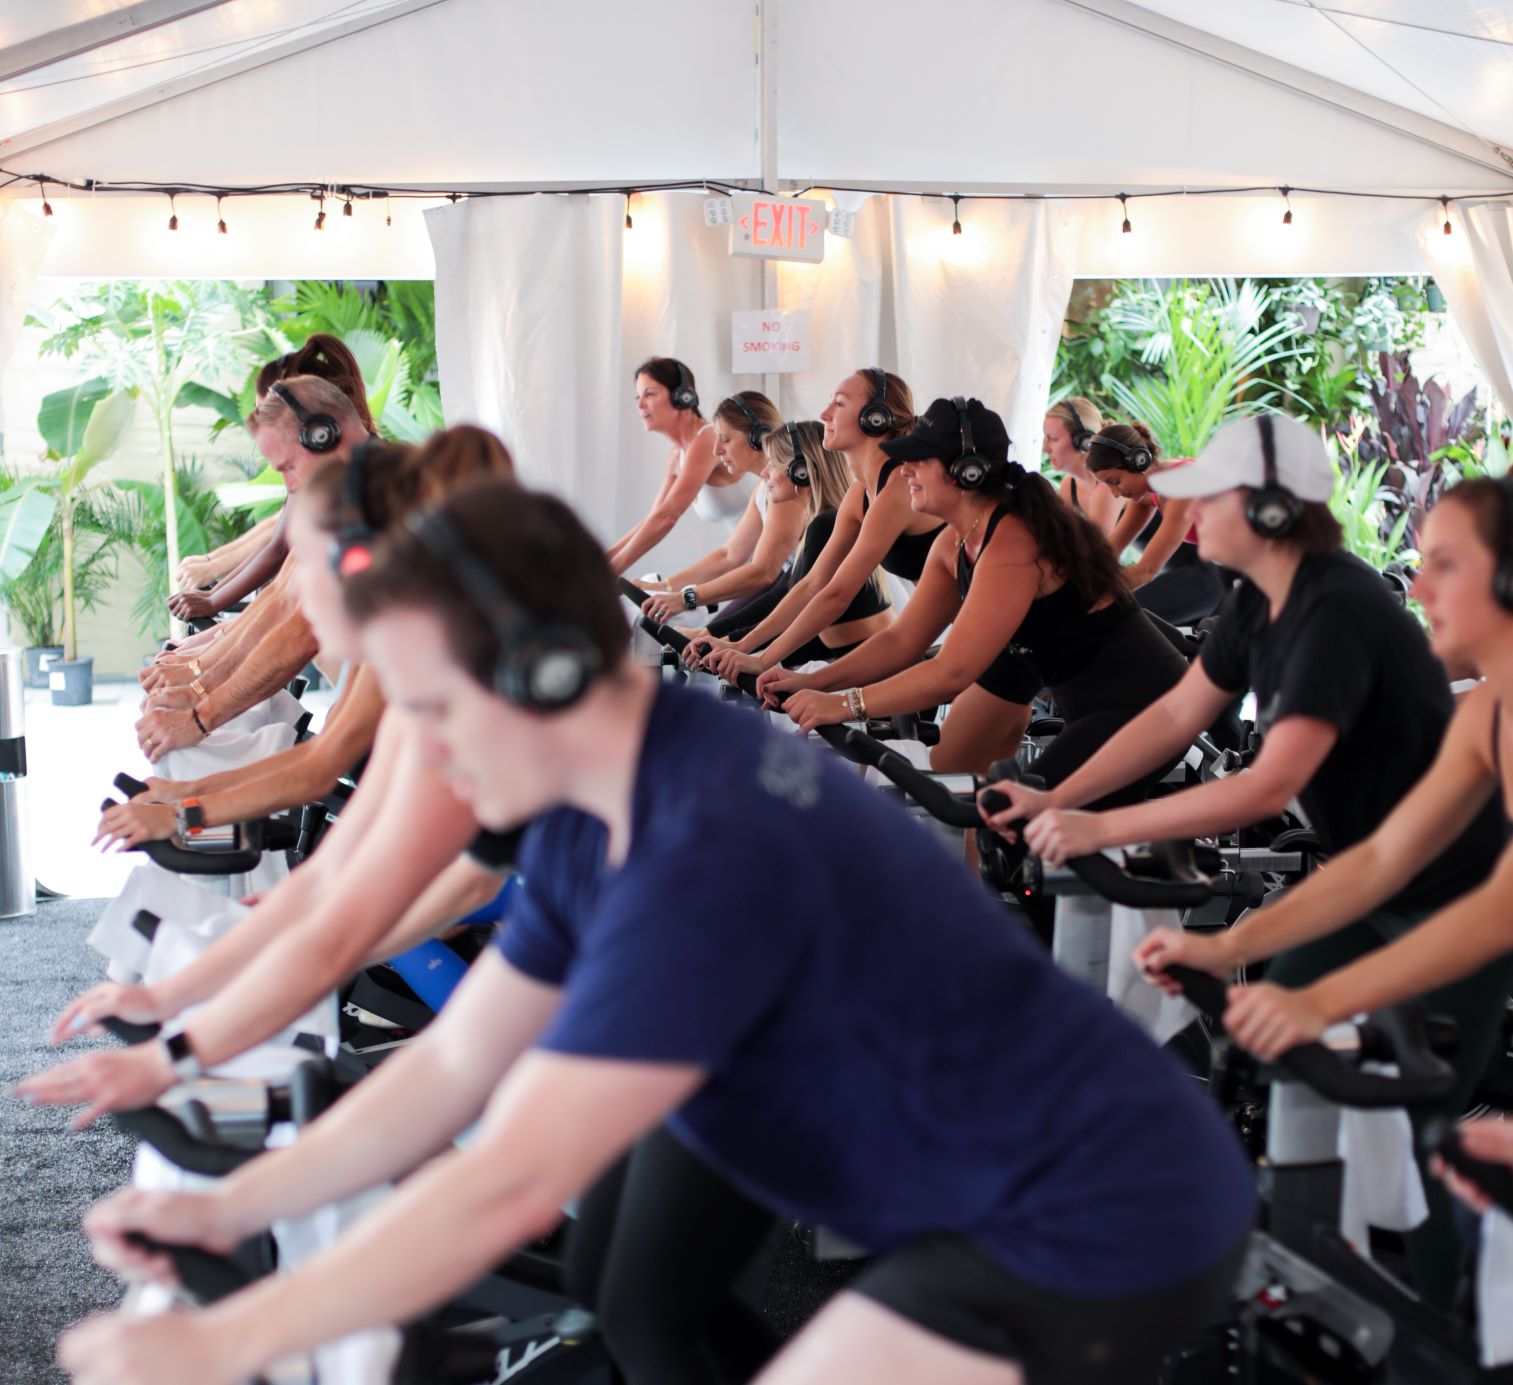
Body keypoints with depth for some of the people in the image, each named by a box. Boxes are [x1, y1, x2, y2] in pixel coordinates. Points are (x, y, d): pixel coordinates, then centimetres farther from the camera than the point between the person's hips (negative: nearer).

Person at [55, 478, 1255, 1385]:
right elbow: (452, 1069, 8)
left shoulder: (708, 858, -28)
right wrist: (224, 1207, 3)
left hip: (1105, 1239, -9)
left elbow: (511, 1187, -28)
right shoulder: (599, 816, 2)